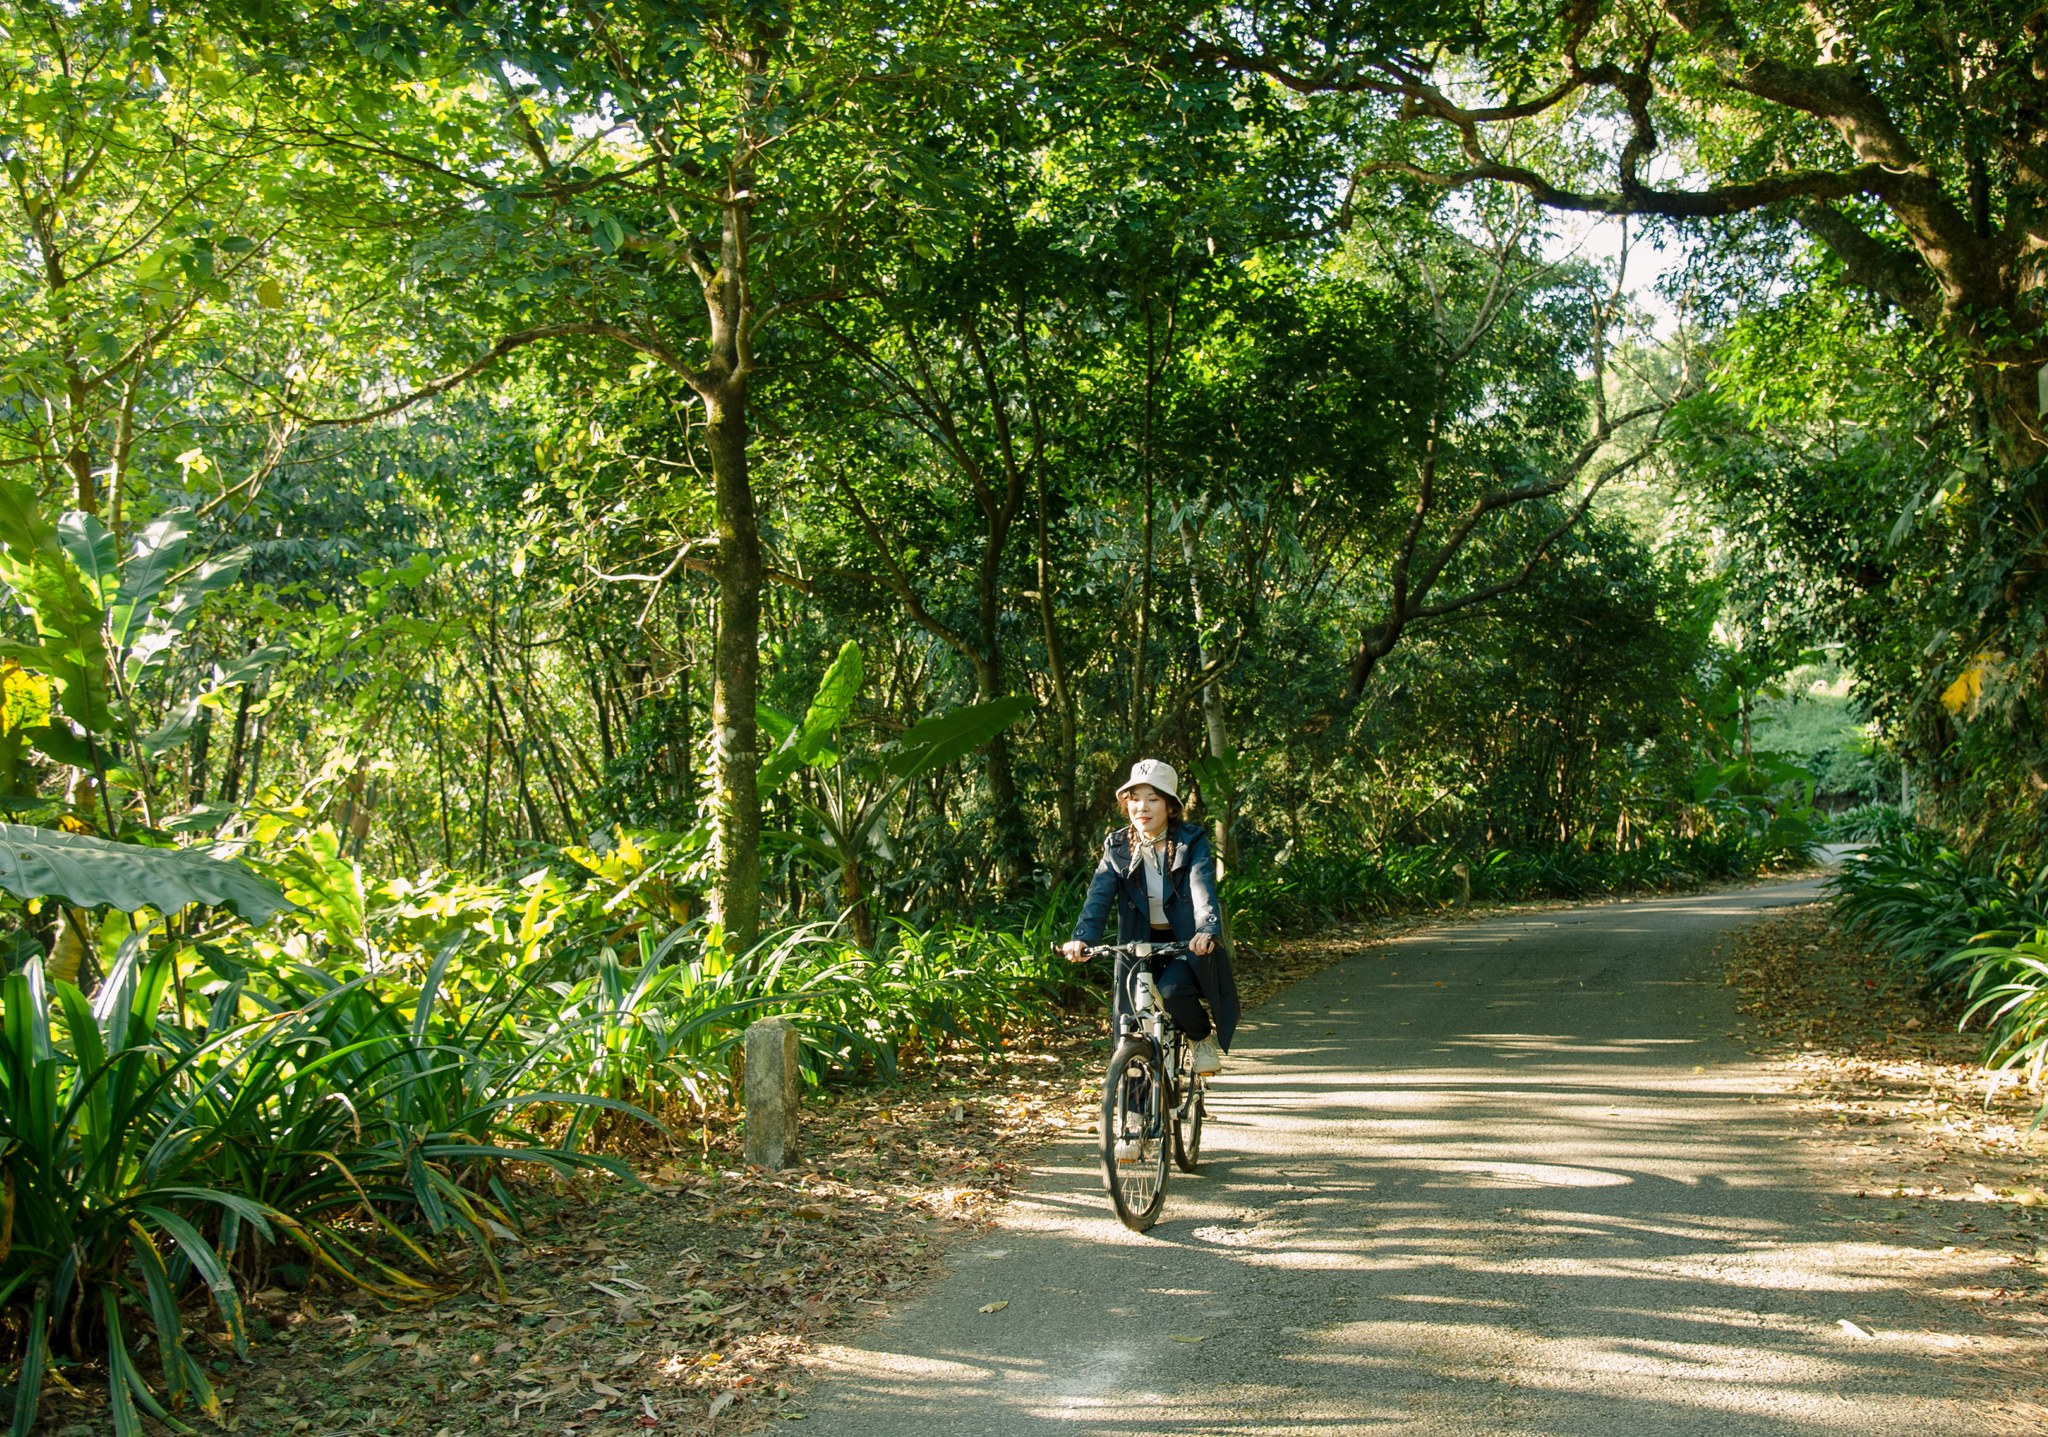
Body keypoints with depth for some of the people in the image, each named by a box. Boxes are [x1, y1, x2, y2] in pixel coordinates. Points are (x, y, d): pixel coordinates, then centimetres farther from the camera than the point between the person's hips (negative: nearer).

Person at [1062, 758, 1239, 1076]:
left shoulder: (1191, 842, -8)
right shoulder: (1117, 847, 0)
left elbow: (1203, 889, -24)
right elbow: (1099, 895, -14)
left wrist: (1207, 931, -45)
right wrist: (1082, 938, -34)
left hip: (1187, 943, -3)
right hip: (1139, 944, 3)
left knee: (1172, 990, -31)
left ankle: (1205, 1038, 0)